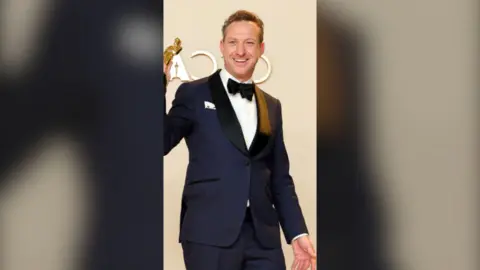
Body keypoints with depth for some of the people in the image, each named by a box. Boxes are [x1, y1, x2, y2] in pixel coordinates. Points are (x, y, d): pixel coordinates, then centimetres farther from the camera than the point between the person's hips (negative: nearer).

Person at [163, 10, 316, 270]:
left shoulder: (272, 106, 15)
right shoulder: (194, 94, 4)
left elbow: (280, 177, 16)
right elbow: (163, 143, -5)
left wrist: (297, 232, 8)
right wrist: (159, 86, -14)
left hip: (263, 236, 4)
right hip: (210, 234, -4)